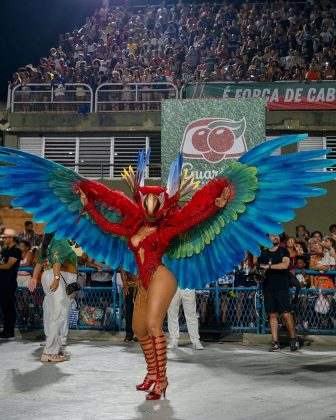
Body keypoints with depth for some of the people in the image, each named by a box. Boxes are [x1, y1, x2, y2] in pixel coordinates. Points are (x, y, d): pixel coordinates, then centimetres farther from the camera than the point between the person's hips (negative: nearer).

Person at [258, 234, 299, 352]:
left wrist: (269, 266, -14)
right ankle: (275, 342, 6)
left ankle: (294, 339, 8)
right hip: (268, 288, 3)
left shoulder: (284, 251, 5)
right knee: (272, 315, 2)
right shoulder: (263, 254, 14)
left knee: (286, 314, -8)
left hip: (282, 287, -3)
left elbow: (285, 265, -12)